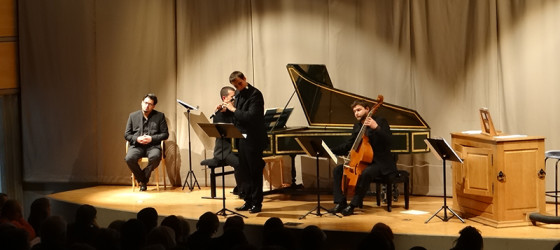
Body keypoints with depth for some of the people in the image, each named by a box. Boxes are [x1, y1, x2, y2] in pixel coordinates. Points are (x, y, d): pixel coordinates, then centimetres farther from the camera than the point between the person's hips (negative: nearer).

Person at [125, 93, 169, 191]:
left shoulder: (160, 116, 9)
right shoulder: (133, 116, 13)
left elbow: (165, 134, 6)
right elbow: (126, 135, 12)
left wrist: (152, 138, -10)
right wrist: (137, 139, -10)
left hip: (153, 146, -1)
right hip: (136, 145, 1)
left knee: (155, 157, -37)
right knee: (129, 158, -32)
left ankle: (143, 180, -11)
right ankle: (141, 180, -6)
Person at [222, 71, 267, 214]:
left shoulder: (255, 94, -15)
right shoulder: (239, 95, 11)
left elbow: (251, 116, -26)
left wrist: (233, 109, -18)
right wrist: (226, 109, 5)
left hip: (254, 139, -9)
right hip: (243, 138, 9)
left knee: (255, 172, -2)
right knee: (244, 171, 12)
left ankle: (257, 203, 6)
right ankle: (248, 201, 21)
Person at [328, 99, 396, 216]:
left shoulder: (380, 121, -7)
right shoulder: (357, 125, 15)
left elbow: (388, 141, -20)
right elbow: (348, 145, 21)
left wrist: (376, 127, -33)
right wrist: (331, 150, 9)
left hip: (380, 163, -8)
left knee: (365, 173, -38)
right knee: (338, 170, -7)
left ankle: (352, 205, -32)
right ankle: (340, 203, -12)